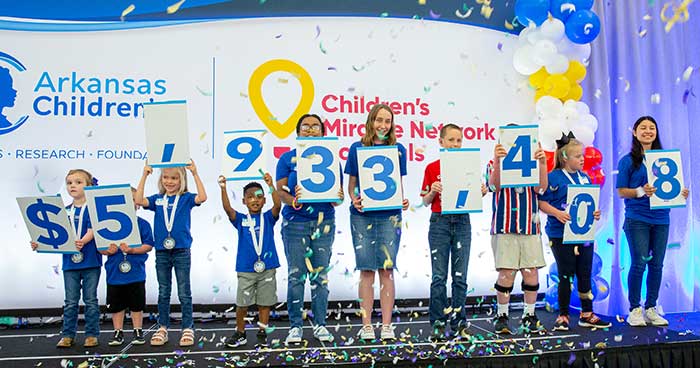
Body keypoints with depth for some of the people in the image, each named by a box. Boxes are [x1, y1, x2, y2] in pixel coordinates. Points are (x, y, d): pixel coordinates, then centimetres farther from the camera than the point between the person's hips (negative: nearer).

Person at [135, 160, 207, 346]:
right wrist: (144, 175, -12)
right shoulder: (157, 199, 6)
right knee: (163, 293, 13)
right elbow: (139, 200, -10)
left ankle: (188, 328, 14)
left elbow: (202, 197, -21)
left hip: (182, 251, -3)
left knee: (184, 293, 5)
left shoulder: (186, 198, -2)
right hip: (161, 252, 3)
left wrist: (195, 173, -23)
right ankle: (162, 329, 23)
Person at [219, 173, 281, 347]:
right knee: (242, 304, 6)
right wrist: (223, 189, -27)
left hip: (267, 268, 0)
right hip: (246, 269, 0)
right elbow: (228, 209, -14)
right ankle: (240, 333, 24)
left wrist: (271, 186, -27)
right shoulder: (240, 219, 3)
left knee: (265, 302, 9)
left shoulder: (268, 217, 2)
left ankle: (262, 333, 23)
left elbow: (278, 205, -16)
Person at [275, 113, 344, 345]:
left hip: (324, 222, 1)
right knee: (296, 275, 0)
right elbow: (280, 189, -3)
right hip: (295, 222, -1)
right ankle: (295, 327, 10)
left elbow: (338, 191, 6)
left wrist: (338, 198, -17)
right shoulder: (288, 158, 5)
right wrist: (293, 200, -24)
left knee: (320, 276, 5)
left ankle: (320, 325, 16)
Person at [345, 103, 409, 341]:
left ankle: (387, 325, 10)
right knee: (367, 270, 2)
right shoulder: (357, 148, 4)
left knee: (386, 269, 2)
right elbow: (351, 184, 6)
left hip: (389, 215, 1)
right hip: (363, 215, 0)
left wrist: (403, 201, -10)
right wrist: (354, 200, -13)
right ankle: (366, 325, 11)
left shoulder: (398, 150, 6)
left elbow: (399, 185, 9)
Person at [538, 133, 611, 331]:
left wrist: (595, 213, 0)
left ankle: (587, 314, 23)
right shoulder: (553, 177, -8)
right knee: (566, 275, 1)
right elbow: (541, 202, -11)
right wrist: (557, 213, -25)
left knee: (585, 274, 12)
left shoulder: (584, 177, 12)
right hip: (561, 234, -6)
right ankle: (563, 316, 14)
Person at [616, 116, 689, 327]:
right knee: (639, 264, -4)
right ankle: (634, 309, 8)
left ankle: (651, 309, 18)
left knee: (656, 264, 7)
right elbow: (621, 191, -3)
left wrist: (680, 193, -4)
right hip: (637, 219, -4)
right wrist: (641, 191, -19)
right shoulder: (628, 161, -1)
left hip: (661, 219, 4)